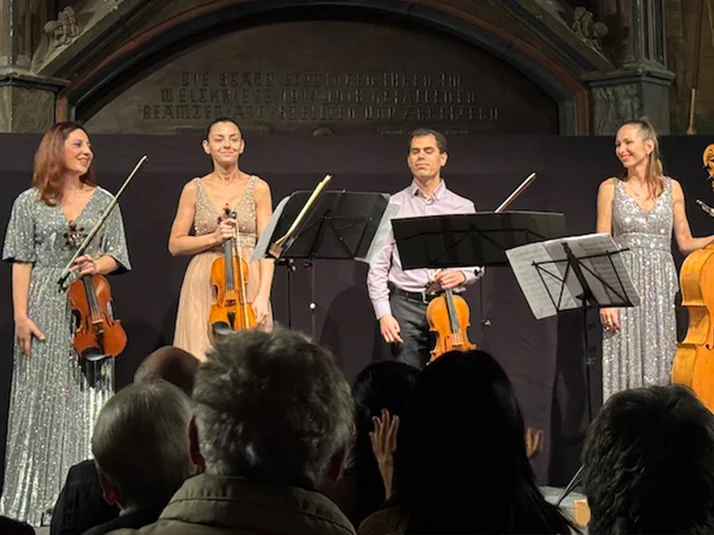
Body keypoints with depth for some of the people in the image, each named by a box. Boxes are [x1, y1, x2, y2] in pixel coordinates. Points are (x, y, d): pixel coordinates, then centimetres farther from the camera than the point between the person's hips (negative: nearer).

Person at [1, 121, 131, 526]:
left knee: (88, 400, 1)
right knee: (43, 399, -1)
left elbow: (115, 255, 10)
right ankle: (37, 497, 6)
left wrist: (97, 265, -12)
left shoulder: (104, 200, 9)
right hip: (45, 309, -2)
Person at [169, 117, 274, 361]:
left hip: (248, 283, 0)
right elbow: (175, 245, 7)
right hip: (204, 285, 0)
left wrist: (263, 295, -11)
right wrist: (213, 238, -10)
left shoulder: (258, 188, 5)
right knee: (202, 361, -5)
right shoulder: (194, 189, 7)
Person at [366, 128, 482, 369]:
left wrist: (462, 275, -11)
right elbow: (377, 266, 3)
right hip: (406, 306, -1)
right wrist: (383, 314, -6)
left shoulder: (463, 208, 11)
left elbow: (477, 263, 12)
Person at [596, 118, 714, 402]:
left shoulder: (671, 188, 9)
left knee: (661, 364, 0)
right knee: (625, 366, -5)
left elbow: (685, 242, 13)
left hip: (662, 286, 1)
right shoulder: (610, 188, 4)